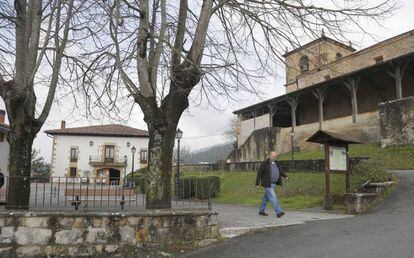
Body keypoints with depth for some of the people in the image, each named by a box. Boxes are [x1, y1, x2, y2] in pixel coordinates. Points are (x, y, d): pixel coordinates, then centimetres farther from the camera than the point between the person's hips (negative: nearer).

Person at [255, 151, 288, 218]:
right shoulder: (264, 163, -12)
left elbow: (280, 171, 9)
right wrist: (257, 183, -15)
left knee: (266, 197, 14)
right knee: (273, 197, -13)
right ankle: (278, 212, -16)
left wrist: (285, 176, -9)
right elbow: (259, 173, -13)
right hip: (267, 184, -8)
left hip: (273, 183, 8)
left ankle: (261, 211, 24)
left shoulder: (275, 163, 9)